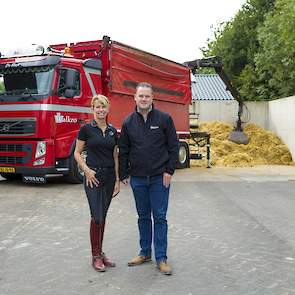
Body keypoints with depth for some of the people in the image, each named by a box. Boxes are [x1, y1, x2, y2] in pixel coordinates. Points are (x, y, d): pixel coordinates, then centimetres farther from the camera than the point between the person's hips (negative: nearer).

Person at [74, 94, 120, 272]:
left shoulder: (113, 131, 9)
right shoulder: (86, 129, -5)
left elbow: (115, 156, 12)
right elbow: (77, 153, -1)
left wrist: (117, 180, 7)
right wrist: (87, 170, -14)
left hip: (109, 177, 5)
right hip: (93, 177, -5)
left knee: (103, 216, 10)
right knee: (97, 216, -7)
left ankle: (100, 252, 20)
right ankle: (95, 256, 5)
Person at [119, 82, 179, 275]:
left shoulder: (164, 118, -3)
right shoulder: (128, 122, 5)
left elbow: (173, 146, -3)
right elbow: (123, 151, 9)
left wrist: (169, 171, -9)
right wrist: (124, 175, 6)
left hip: (159, 178, -3)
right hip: (137, 178, 3)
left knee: (159, 217, 1)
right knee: (143, 217, 13)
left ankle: (161, 258, 8)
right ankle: (145, 253, 25)